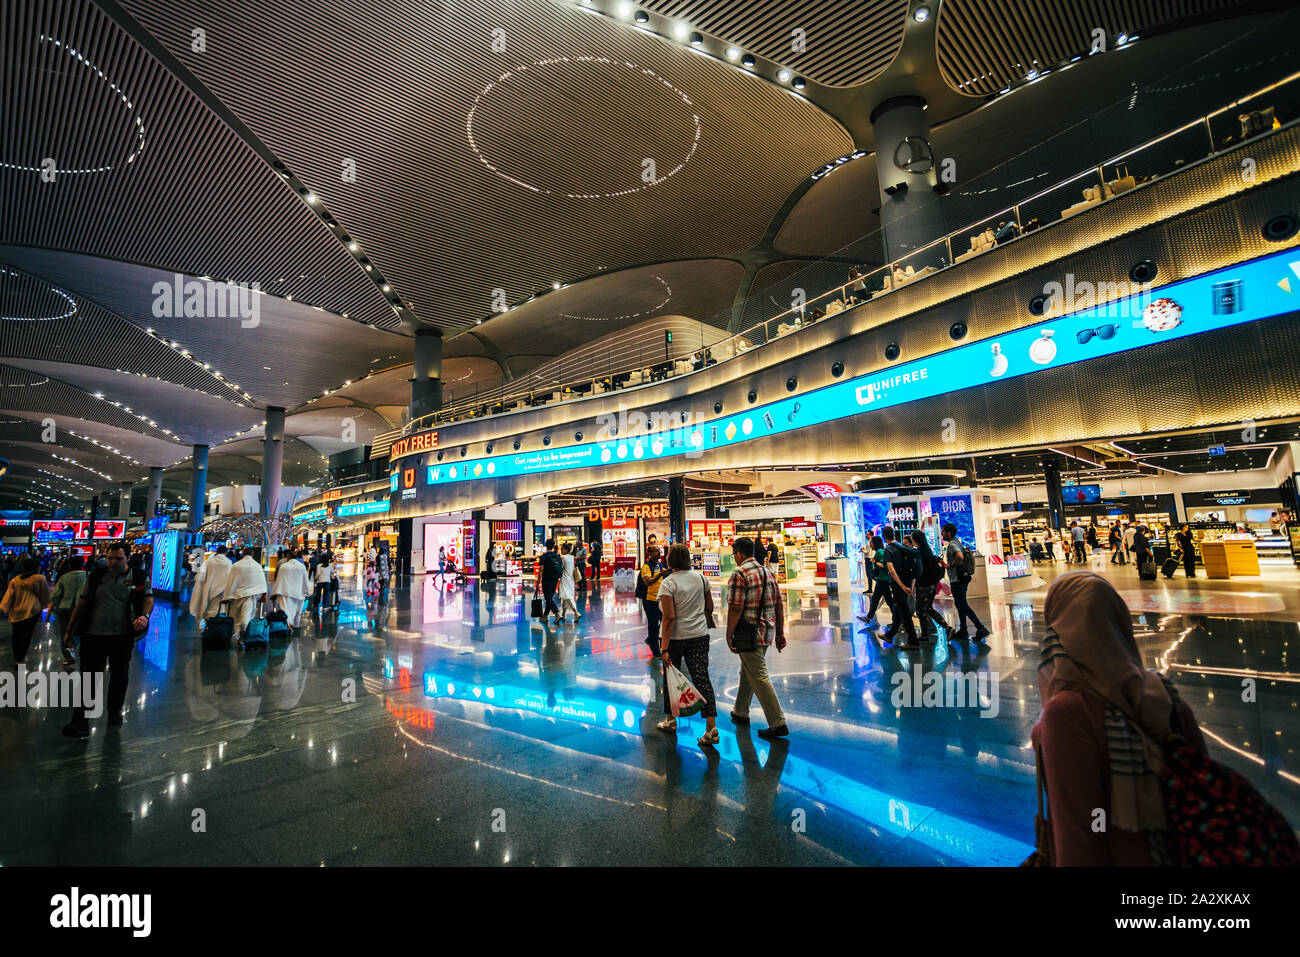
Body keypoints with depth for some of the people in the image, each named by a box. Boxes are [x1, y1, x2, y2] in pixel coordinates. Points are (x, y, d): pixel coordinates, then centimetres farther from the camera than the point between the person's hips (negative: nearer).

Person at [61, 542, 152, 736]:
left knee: (120, 676, 13)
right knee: (89, 677, 0)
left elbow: (148, 598, -2)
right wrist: (70, 629, 9)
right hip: (93, 635, 0)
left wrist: (145, 615, -22)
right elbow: (82, 602, 10)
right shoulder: (95, 576, 4)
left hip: (123, 636, 0)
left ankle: (114, 711, 30)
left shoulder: (138, 577, 0)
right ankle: (79, 722, 5)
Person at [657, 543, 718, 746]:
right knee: (702, 678, 4)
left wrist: (664, 648, -17)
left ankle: (670, 720, 29)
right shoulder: (700, 578, 2)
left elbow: (669, 617, -19)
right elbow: (709, 607, 10)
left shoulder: (668, 583, -14)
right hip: (700, 635, 4)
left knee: (671, 677, 14)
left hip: (676, 638, -4)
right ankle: (711, 727, -1)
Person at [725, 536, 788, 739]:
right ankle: (741, 712, 35)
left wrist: (729, 635, -11)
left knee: (759, 678, -1)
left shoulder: (739, 574, -15)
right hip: (767, 631, 9)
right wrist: (780, 633, 16)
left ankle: (778, 723, 3)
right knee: (747, 672, 22)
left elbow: (735, 608, -20)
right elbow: (779, 605, 11)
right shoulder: (768, 572, 10)